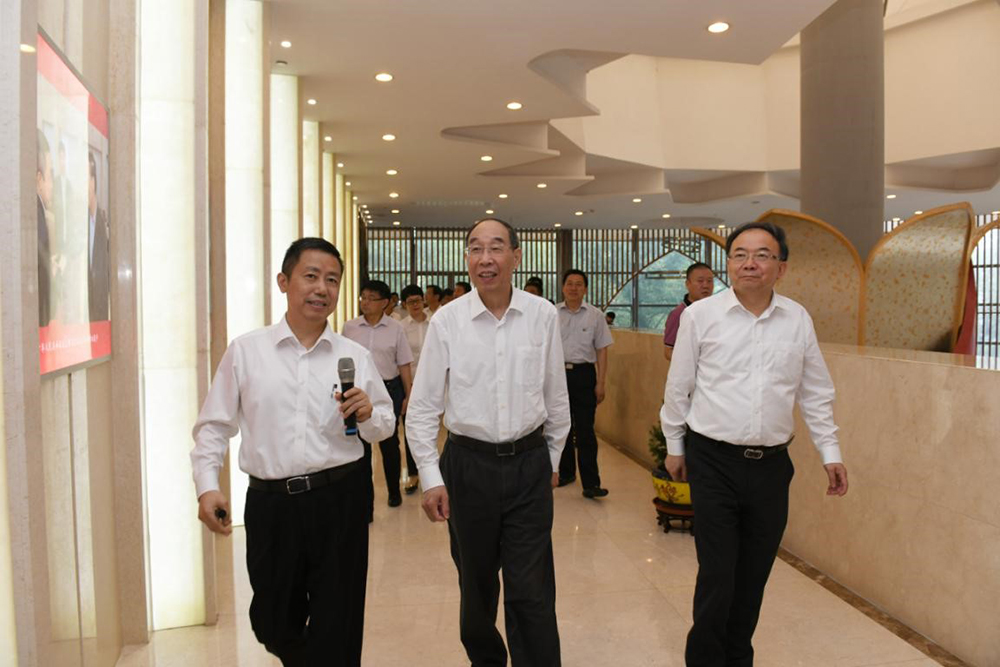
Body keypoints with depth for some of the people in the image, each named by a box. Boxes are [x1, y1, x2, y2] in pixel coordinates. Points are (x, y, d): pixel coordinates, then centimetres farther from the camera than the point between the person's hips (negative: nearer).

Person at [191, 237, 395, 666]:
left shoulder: (355, 357, 2)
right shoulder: (245, 351, 1)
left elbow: (384, 428, 9)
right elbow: (215, 426, 4)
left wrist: (368, 415, -12)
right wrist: (207, 486, -8)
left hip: (340, 502, 0)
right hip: (270, 502, 1)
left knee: (337, 632, 8)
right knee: (273, 625, 18)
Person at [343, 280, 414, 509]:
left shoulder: (395, 329, -1)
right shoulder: (349, 328, 1)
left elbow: (404, 365, 2)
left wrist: (408, 395, 0)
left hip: (389, 388, 0)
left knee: (389, 442, 10)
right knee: (360, 443, 3)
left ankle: (394, 490, 29)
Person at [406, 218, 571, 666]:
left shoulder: (543, 316, -4)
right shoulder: (447, 320, -6)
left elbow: (556, 397, 7)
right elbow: (423, 408, -2)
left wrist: (553, 458, 14)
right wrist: (431, 477, -5)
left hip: (529, 464, 0)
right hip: (468, 464, 1)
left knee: (532, 592, 1)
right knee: (476, 585, 17)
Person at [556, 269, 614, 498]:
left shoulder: (595, 315, 2)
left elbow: (602, 350, 2)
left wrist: (600, 383, -3)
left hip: (583, 374, -2)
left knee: (585, 430, -4)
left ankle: (590, 483, -2)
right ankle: (566, 472, 29)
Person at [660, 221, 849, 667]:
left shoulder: (798, 320, 4)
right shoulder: (700, 315, -5)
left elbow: (816, 393, 11)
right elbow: (678, 388, 3)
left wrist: (830, 452, 9)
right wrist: (674, 447, 8)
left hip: (771, 464, 3)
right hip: (714, 462, -3)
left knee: (754, 576, 13)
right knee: (717, 575, -2)